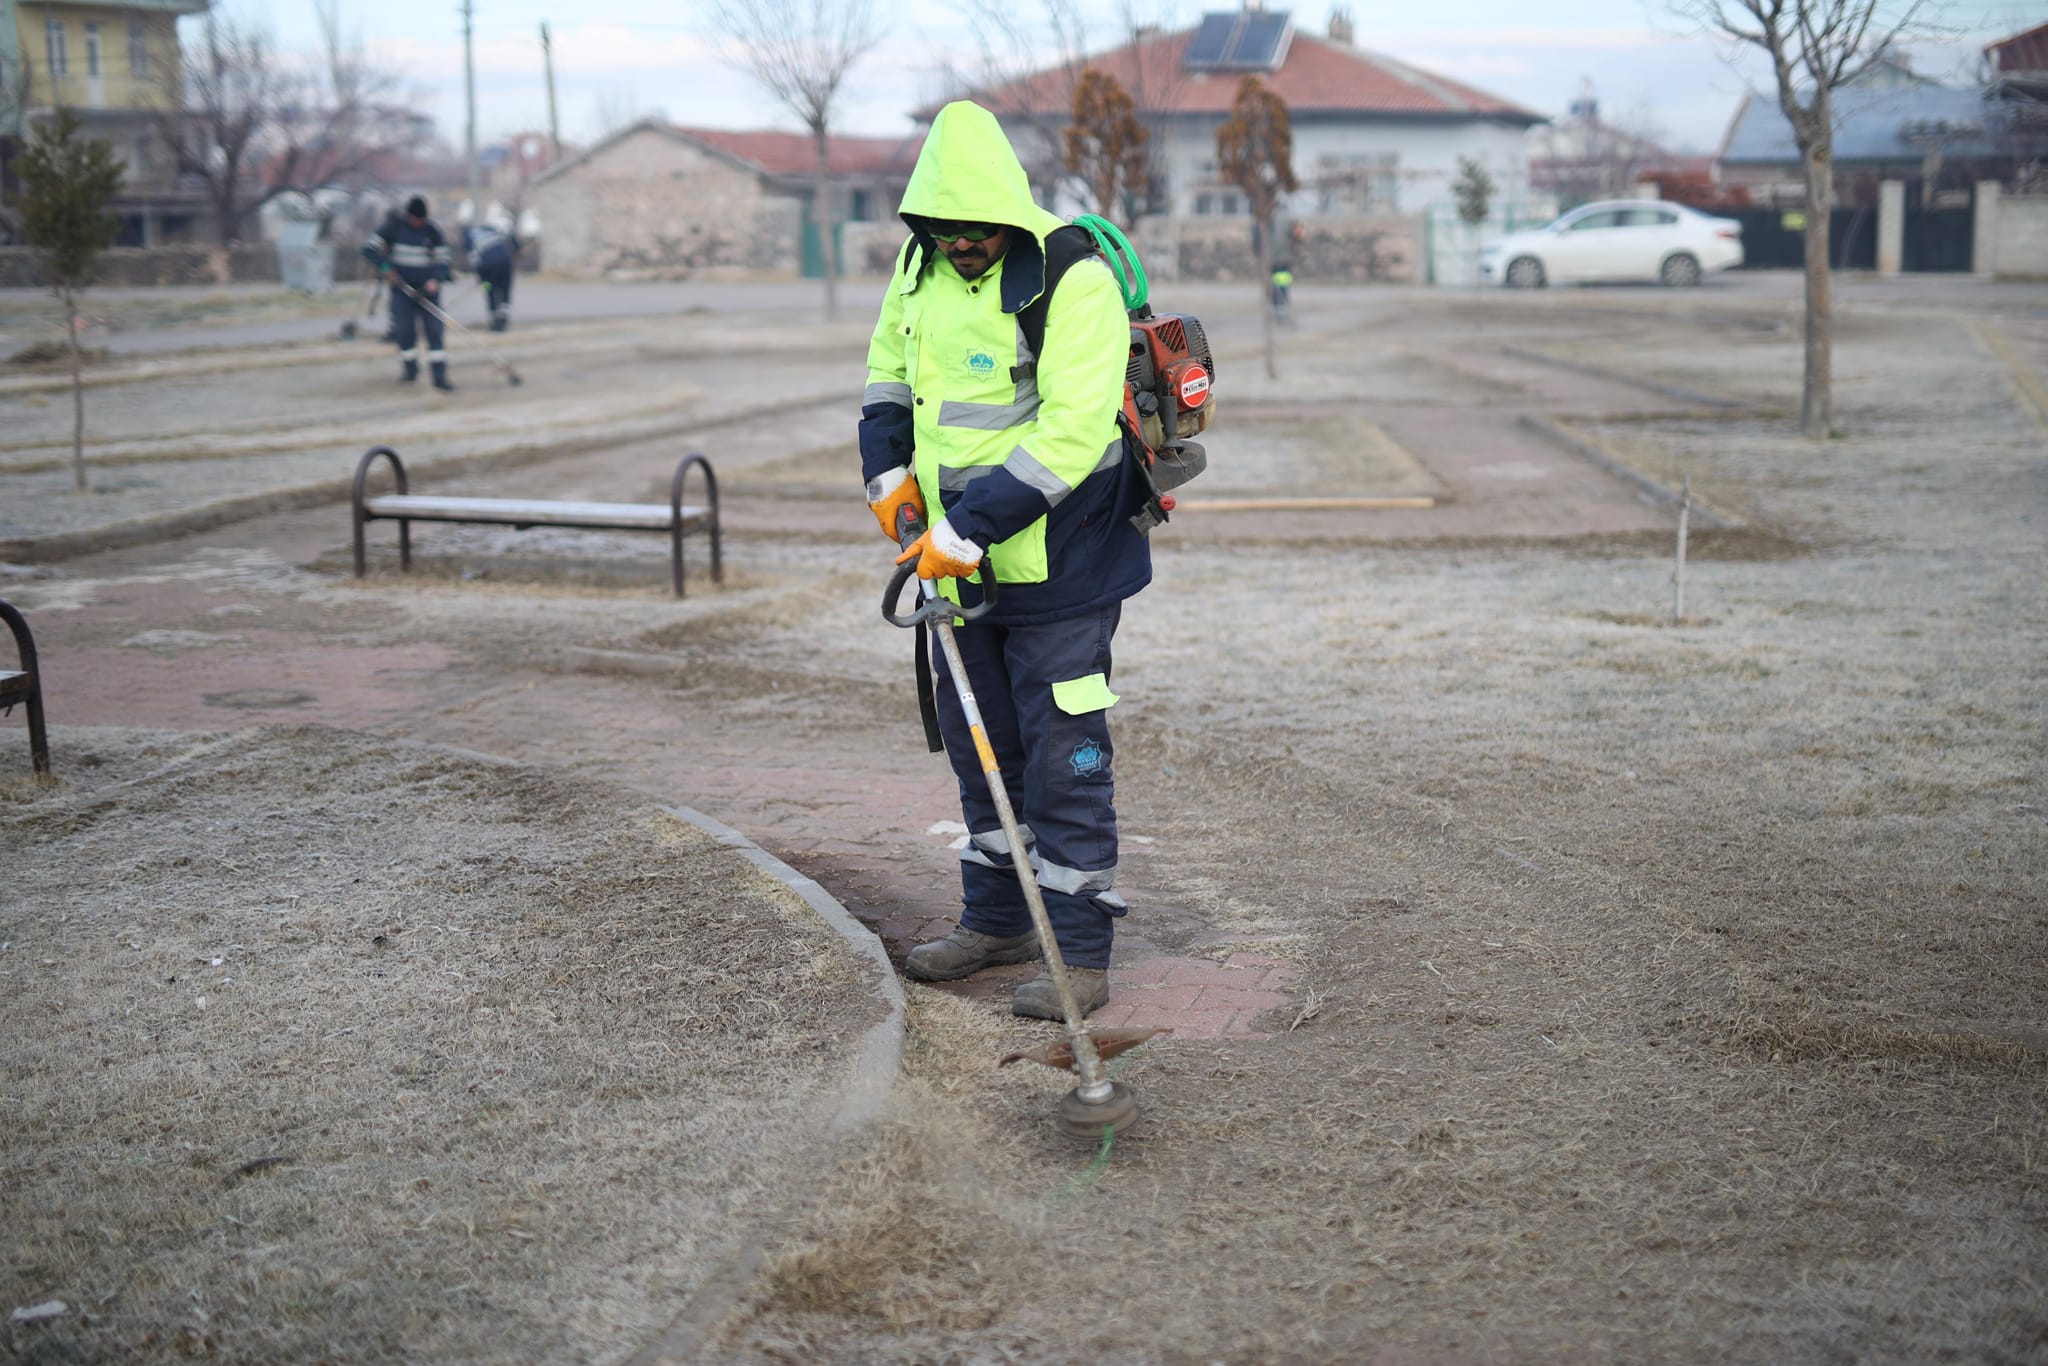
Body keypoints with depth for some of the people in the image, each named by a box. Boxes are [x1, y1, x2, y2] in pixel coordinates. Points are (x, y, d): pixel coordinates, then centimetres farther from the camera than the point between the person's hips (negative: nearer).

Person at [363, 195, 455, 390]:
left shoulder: (432, 231, -2)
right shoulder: (393, 227, -3)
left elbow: (444, 259, -1)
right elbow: (369, 249, -1)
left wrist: (435, 279, -20)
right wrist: (386, 268, -15)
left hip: (428, 287, 0)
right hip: (402, 286, 0)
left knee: (434, 329, -7)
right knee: (405, 330, -4)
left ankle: (439, 375, -9)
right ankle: (409, 369, 17)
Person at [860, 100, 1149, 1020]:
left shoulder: (1076, 282, -20)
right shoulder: (922, 263, 4)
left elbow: (1071, 432, -27)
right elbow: (890, 362, 21)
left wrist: (968, 528, -28)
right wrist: (891, 469, 5)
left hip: (1057, 563, -7)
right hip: (960, 560, 7)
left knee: (1063, 758, -3)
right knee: (980, 746, 17)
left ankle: (1080, 953, 7)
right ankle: (997, 921, 32)